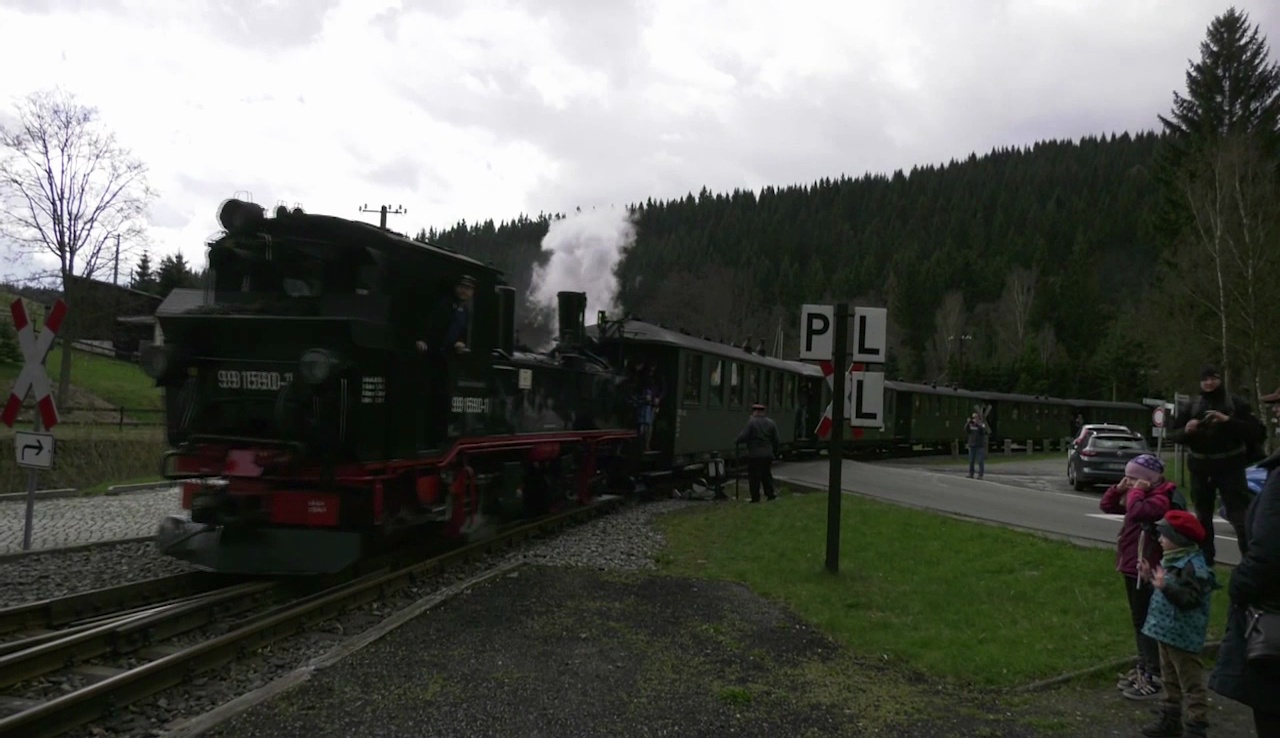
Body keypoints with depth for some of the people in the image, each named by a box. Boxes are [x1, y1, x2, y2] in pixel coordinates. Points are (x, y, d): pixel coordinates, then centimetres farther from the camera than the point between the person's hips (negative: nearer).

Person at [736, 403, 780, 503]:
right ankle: (770, 494, 15)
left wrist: (738, 440, 5)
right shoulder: (771, 423, 6)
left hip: (754, 454, -5)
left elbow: (743, 437, -16)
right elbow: (776, 440, 7)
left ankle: (755, 497, 1)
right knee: (767, 474, 17)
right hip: (768, 454, 6)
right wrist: (774, 452, 18)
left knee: (754, 476, 1)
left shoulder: (752, 422, -12)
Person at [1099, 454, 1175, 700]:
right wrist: (1119, 489, 3)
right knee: (1138, 621, 17)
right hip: (1131, 567, 10)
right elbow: (1106, 506, 18)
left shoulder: (1161, 497, -17)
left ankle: (1154, 677, 0)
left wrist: (1137, 491, -19)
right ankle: (1143, 668, 28)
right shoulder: (1140, 496, 13)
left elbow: (1137, 512, -36)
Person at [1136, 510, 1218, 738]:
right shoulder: (1173, 560, 11)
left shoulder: (1193, 566, -22)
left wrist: (1165, 586, -38)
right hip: (1168, 632, 11)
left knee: (1191, 685, -3)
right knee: (1171, 681, 21)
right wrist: (1150, 577, 14)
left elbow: (1189, 599, -29)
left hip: (1182, 636, -11)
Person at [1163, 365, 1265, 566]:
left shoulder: (1236, 403, -3)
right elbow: (1171, 435, 8)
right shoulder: (1192, 406, 6)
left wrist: (1228, 421, -22)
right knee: (1202, 517, 12)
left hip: (1230, 467, -4)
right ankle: (1205, 558, 23)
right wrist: (1185, 430, -15)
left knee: (1240, 518, -12)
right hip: (1201, 469, 4)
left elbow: (1258, 433, -10)